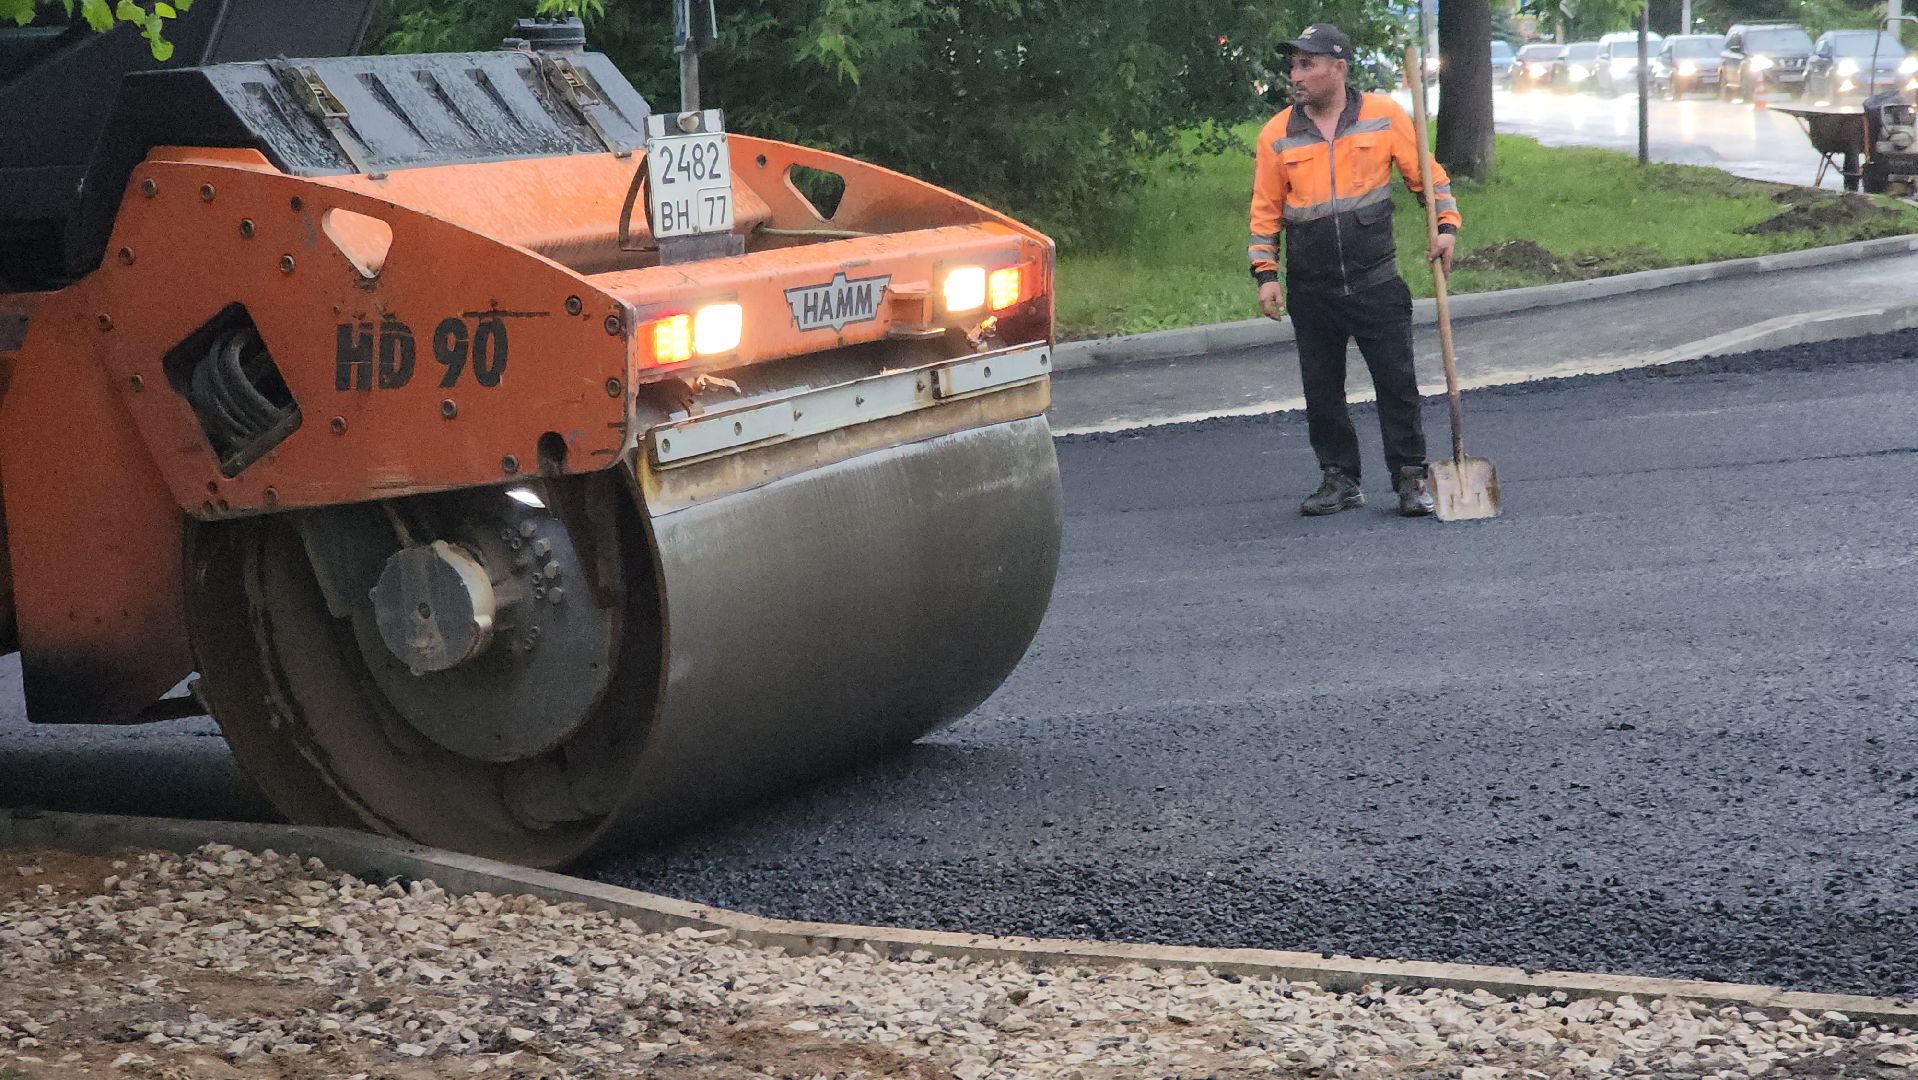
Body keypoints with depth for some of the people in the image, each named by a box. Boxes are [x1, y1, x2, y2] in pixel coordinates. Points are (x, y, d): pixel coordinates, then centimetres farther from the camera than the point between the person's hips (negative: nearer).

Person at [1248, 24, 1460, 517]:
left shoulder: (1384, 116, -2)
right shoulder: (1278, 134, 1)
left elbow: (1426, 174, 6)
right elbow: (1266, 209, 6)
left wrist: (1446, 225, -5)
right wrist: (1266, 273, 0)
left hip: (1377, 284, -2)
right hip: (1311, 291, 2)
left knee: (1397, 383, -2)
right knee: (1321, 390, 8)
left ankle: (1411, 479, 8)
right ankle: (1340, 479, 20)